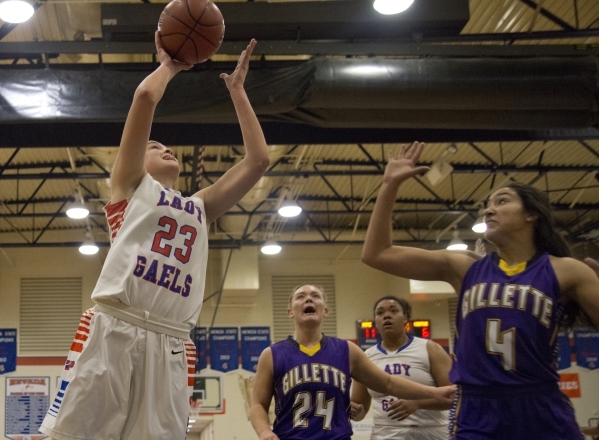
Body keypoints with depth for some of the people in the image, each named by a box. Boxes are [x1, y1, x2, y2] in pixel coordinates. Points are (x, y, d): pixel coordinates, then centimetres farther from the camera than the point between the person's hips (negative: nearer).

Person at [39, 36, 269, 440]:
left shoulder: (200, 207, 28)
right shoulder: (129, 186, 17)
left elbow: (258, 160, 24)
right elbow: (145, 96, 6)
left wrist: (237, 89, 30)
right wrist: (169, 64, 25)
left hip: (171, 345, 4)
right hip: (112, 330, -4)